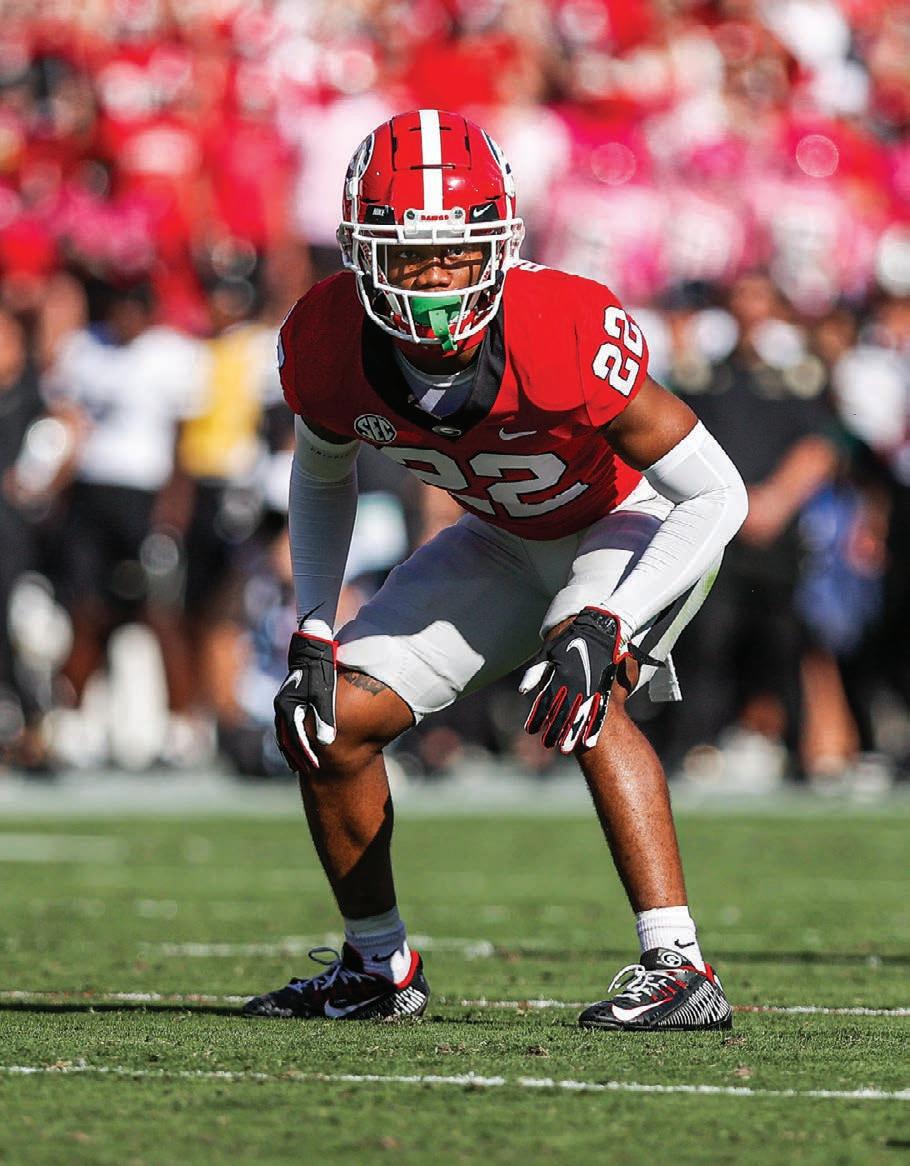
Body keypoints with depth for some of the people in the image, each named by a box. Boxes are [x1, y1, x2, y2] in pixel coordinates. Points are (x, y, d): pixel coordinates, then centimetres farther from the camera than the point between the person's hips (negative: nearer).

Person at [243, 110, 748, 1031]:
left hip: (640, 525, -6)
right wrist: (313, 631, -8)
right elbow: (322, 477, 3)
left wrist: (605, 628, -39)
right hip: (508, 541, 6)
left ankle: (676, 970, -30)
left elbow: (717, 495, -29)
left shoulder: (567, 335, -38)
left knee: (579, 699, -34)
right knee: (324, 721, -2)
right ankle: (377, 967, 20)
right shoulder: (329, 344, -22)